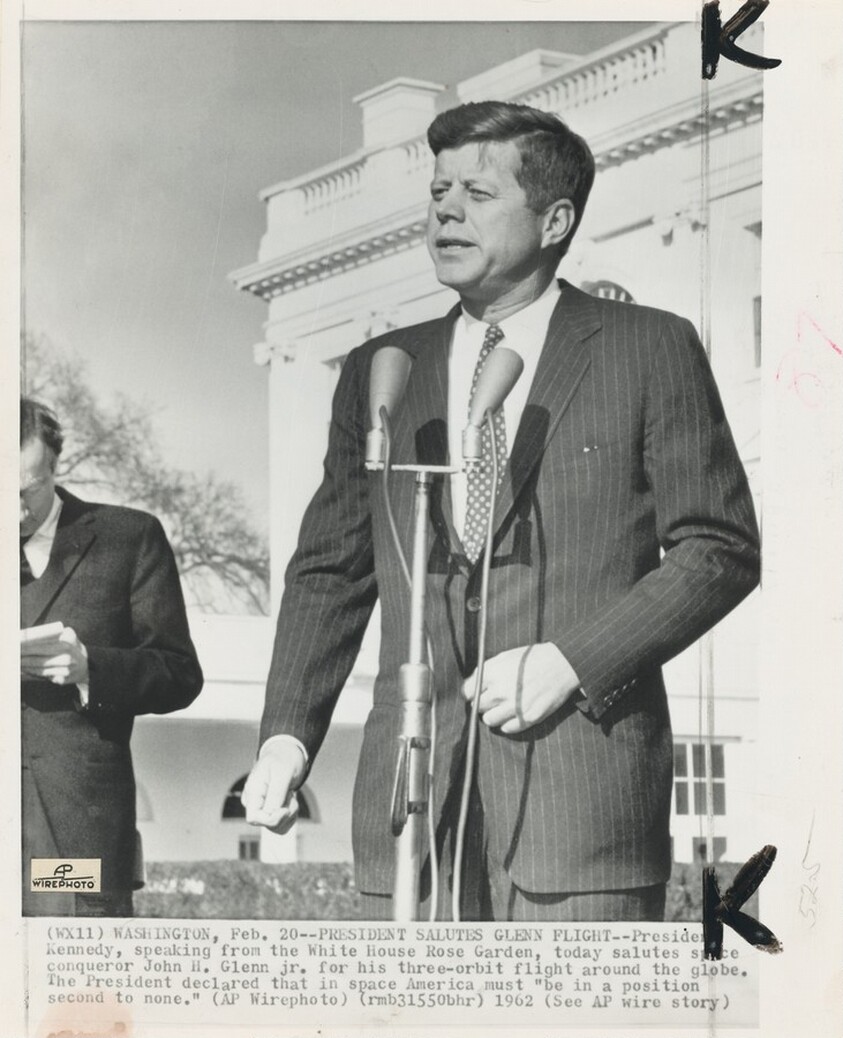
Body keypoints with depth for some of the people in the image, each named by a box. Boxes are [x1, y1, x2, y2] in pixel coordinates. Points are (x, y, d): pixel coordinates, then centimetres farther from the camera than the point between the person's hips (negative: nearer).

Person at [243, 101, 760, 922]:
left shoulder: (650, 350, 5)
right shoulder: (378, 371, 16)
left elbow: (720, 548, 1)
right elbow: (329, 570, 17)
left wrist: (571, 662, -10)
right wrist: (286, 733, 3)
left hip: (582, 777, -3)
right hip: (412, 789, 4)